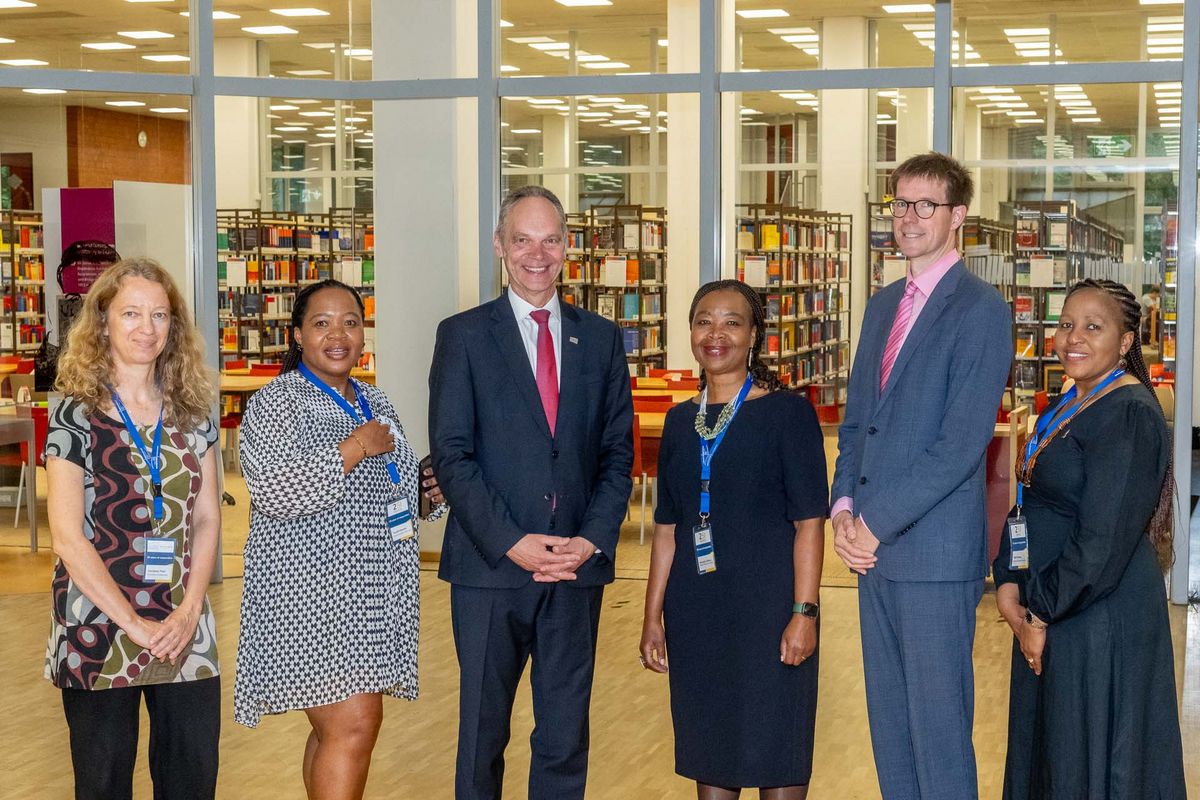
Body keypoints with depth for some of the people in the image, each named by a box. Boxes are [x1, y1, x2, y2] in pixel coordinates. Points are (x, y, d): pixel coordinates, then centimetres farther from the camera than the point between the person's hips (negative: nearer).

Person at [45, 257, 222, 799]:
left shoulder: (192, 412, 7)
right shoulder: (77, 415, -6)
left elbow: (206, 518, 6)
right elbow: (67, 536, -11)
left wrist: (189, 610, -8)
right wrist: (133, 623, -15)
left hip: (184, 631, 4)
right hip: (99, 629, -3)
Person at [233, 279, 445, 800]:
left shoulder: (375, 404, 16)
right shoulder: (275, 404, -7)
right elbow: (275, 490, -22)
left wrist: (430, 494, 6)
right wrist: (356, 447, -18)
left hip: (370, 595, 8)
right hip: (312, 595, -7)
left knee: (337, 727, 11)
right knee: (352, 725, -13)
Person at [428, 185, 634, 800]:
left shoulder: (601, 339, 10)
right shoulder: (463, 336, 2)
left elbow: (618, 454, 9)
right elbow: (452, 456, -4)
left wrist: (593, 538, -7)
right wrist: (512, 542, -14)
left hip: (577, 568, 2)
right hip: (490, 567, -2)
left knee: (566, 738, 7)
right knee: (482, 735, 8)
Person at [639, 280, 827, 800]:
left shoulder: (788, 413, -6)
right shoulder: (680, 421, 10)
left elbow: (809, 522, -9)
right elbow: (667, 527, 13)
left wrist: (804, 613, -16)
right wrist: (653, 616, 10)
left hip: (767, 603, -5)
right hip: (696, 610, 5)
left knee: (776, 753, 2)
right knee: (707, 752, 13)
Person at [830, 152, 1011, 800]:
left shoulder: (982, 310, -10)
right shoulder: (883, 305, 16)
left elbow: (962, 441, -17)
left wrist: (878, 522, -15)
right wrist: (844, 507, 1)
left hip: (936, 549, -7)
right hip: (873, 545, 7)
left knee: (938, 722, 0)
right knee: (887, 718, 14)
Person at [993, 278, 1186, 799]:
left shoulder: (1130, 415, -18)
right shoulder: (1067, 409, 11)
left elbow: (1104, 540, -22)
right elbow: (1029, 504, 13)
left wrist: (1042, 614, -16)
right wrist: (1008, 582, -2)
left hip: (1102, 616, -9)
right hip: (1045, 611, 9)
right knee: (1046, 751, 18)